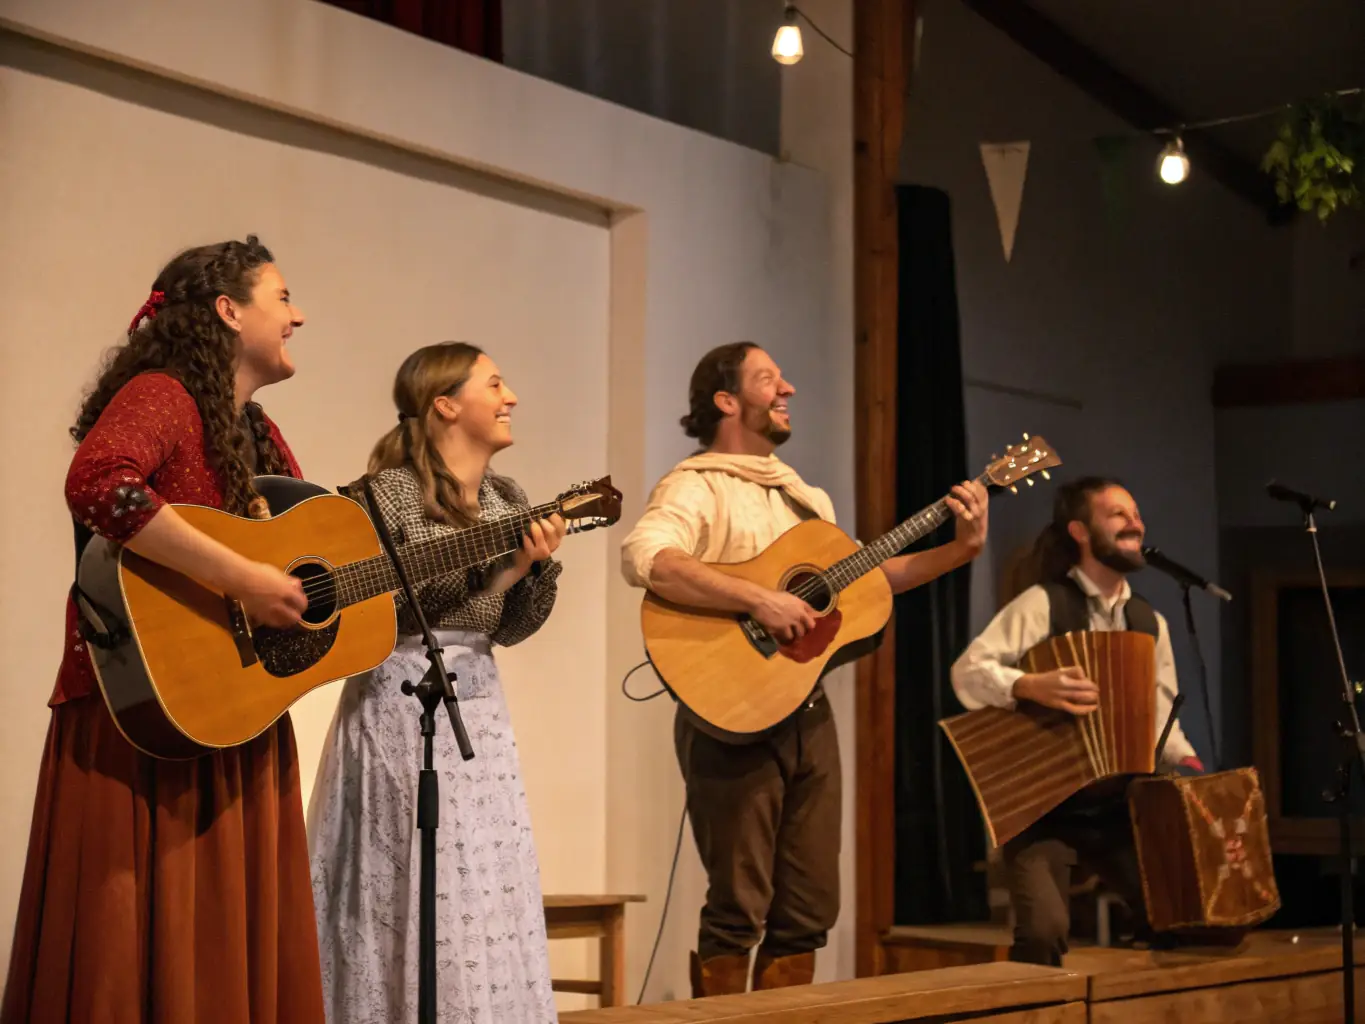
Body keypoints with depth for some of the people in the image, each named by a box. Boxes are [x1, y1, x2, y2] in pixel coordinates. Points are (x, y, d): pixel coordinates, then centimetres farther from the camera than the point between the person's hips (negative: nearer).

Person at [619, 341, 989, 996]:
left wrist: (961, 548, 10)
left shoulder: (805, 498, 19)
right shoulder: (698, 486, -8)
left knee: (809, 909, 10)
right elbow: (644, 559, -26)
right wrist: (760, 600, -29)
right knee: (739, 907, -6)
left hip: (807, 711, 8)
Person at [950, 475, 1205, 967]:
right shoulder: (1043, 604, -8)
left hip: (1120, 803, 6)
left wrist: (1185, 760, -4)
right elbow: (967, 671, -18)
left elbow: (1159, 714, 15)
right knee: (1044, 930, -23)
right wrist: (1032, 686, -35)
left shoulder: (1150, 623, 11)